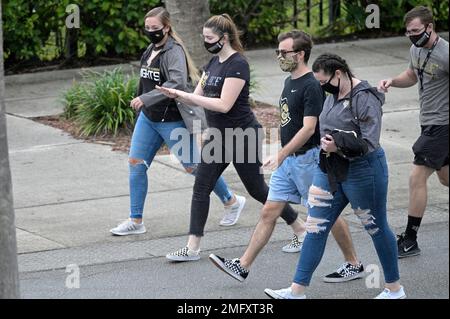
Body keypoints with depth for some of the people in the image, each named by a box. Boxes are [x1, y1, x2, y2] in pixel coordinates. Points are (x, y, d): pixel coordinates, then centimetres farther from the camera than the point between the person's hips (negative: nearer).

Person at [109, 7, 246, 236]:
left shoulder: (174, 52, -18)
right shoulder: (151, 49, 8)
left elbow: (177, 83, -33)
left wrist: (146, 99, -37)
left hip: (172, 120, -8)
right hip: (148, 118, 8)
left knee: (193, 166, 2)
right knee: (136, 163, 1)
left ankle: (232, 202, 22)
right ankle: (135, 221, 6)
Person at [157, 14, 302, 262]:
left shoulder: (237, 65, -18)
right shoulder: (214, 63, 10)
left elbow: (224, 104, -24)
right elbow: (198, 97, 11)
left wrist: (185, 95, -23)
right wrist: (176, 95, -10)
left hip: (242, 136, -8)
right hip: (219, 136, 8)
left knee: (257, 190, 4)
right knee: (201, 188, 0)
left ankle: (302, 231, 20)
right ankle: (192, 248, 1)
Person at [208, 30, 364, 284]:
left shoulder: (311, 86, -17)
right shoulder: (290, 82, 11)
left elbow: (308, 128, -23)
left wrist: (280, 155, -26)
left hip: (308, 159, -8)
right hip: (288, 161, 8)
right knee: (269, 212, 5)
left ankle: (354, 265, 16)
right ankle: (243, 266, 5)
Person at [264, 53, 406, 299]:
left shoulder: (364, 98, -18)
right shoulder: (334, 94, 7)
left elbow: (369, 143, -22)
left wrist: (339, 146, -29)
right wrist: (327, 144, 6)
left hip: (362, 170, -8)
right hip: (330, 170, 8)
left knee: (376, 227, 7)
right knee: (315, 228, 3)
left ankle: (394, 288, 23)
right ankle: (297, 291, 4)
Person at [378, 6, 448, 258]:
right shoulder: (416, 49, 5)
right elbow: (412, 76, 22)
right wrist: (392, 81, 3)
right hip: (429, 122, 9)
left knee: (417, 178, -9)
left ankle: (410, 241, -1)